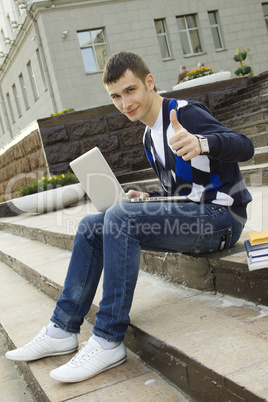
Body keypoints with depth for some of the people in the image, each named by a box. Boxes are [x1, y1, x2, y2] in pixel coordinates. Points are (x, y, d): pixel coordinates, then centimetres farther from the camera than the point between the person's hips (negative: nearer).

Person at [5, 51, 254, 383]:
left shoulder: (184, 112, -10)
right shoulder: (150, 138, 16)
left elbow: (244, 147, -26)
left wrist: (200, 143, -47)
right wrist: (148, 198, 5)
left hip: (220, 217, -9)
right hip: (188, 218, 9)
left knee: (120, 217, -29)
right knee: (91, 227, 1)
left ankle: (108, 341, -24)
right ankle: (63, 330, 1)